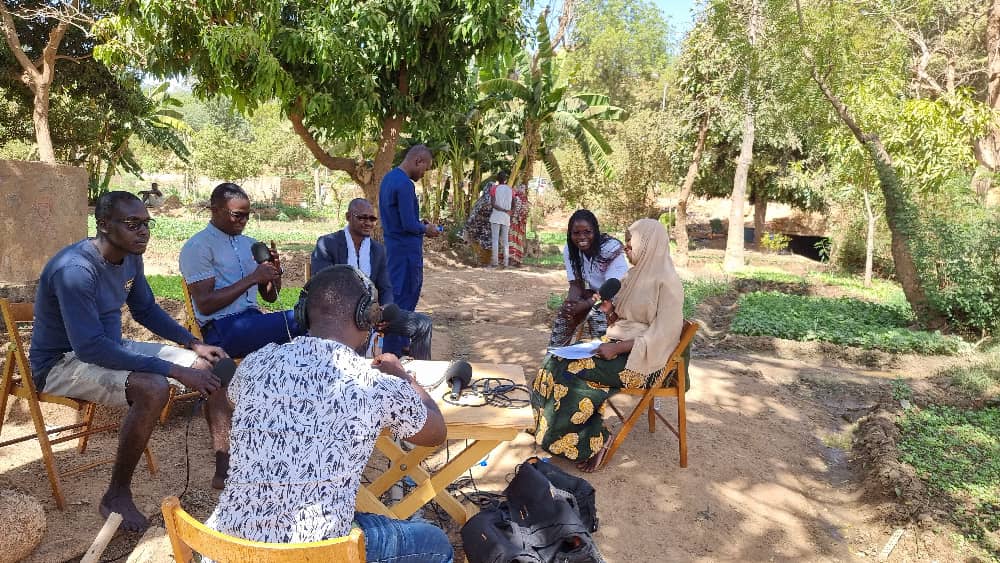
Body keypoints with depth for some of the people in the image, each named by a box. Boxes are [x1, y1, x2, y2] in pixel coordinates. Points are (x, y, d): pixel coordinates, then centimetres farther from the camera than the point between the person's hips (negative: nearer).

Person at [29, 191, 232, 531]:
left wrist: (194, 344, 0)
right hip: (64, 362, -8)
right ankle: (116, 495, -15)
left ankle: (225, 469, 4)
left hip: (112, 347, 8)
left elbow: (147, 310, 12)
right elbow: (89, 347, -34)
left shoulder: (131, 259, -2)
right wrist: (174, 370, -35)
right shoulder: (75, 270, -29)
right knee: (153, 388, -35)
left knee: (213, 366, -3)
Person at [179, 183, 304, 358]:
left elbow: (270, 297, 20)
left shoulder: (250, 244, 18)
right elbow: (204, 305, -11)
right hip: (221, 329, -6)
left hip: (253, 319, 6)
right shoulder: (197, 247, -2)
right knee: (294, 320, -30)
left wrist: (275, 270, -1)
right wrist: (252, 279, -14)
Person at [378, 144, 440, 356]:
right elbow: (409, 225, -23)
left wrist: (421, 226, 13)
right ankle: (393, 352, 7)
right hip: (406, 250, -10)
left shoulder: (389, 177, 11)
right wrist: (426, 229, -5)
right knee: (403, 299, -2)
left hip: (393, 246, 10)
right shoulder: (404, 185, -20)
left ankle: (402, 343, 30)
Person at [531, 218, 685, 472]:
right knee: (555, 362, -11)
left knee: (570, 371, -23)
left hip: (643, 358, -8)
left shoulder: (667, 282, -14)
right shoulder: (635, 274, 12)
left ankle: (596, 440, -7)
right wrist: (606, 308, -5)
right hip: (618, 346, 8)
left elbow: (662, 335, -19)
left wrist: (617, 348, -22)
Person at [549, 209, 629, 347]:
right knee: (564, 314, -11)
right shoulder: (569, 249, -9)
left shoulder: (611, 248, -24)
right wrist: (570, 303, -29)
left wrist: (585, 305, -38)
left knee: (598, 316, -28)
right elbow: (576, 284, -7)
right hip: (591, 293, 5)